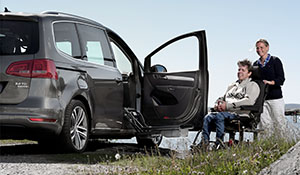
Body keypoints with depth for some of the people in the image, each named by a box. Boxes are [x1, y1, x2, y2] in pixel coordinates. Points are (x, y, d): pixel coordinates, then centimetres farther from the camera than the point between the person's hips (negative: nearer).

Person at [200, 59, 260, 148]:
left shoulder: (252, 86, 8)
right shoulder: (232, 86, 31)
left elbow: (249, 101, -11)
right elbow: (222, 98, 32)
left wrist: (227, 105, -16)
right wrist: (217, 104, 4)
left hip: (239, 114, -6)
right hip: (226, 113, 6)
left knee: (219, 116, -35)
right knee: (208, 117, -23)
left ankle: (219, 144, -37)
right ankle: (204, 144, -31)